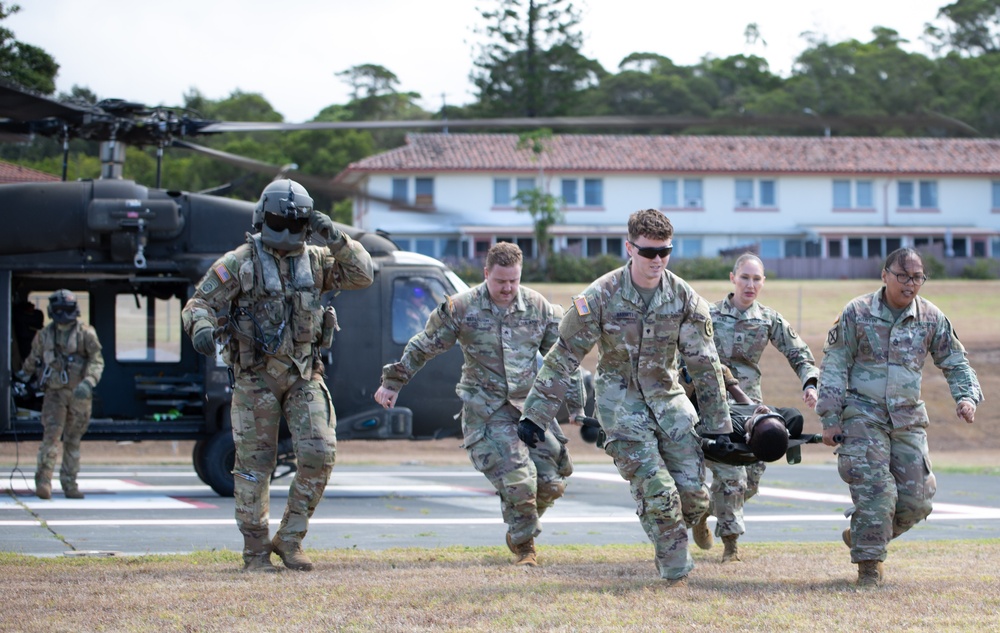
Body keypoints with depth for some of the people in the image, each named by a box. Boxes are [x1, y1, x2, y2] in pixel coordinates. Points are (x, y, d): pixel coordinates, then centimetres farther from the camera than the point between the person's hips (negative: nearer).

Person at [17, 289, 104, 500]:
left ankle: (69, 484, 13)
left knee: (73, 440, 6)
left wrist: (88, 382, -23)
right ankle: (43, 481, -16)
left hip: (79, 394, 0)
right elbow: (33, 359, 23)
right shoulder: (44, 335, 6)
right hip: (54, 392, 0)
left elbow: (97, 361, -8)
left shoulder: (86, 333, -2)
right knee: (51, 435, -14)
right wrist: (24, 374, 34)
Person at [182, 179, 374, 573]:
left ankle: (289, 540, 4)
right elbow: (200, 303, -6)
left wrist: (336, 240, -13)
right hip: (255, 375, -3)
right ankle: (255, 551, 10)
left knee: (319, 453, -9)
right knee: (255, 463, -1)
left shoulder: (315, 260, 6)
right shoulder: (240, 263, -5)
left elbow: (361, 276, 0)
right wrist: (202, 328, -29)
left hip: (303, 374, 3)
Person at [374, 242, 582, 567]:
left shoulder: (539, 307, 3)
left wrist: (576, 407, 10)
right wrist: (392, 383, 13)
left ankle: (521, 530, 29)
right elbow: (422, 348, 8)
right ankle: (524, 546, 5)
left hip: (533, 407, 3)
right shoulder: (461, 308, -4)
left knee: (551, 484, -1)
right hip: (487, 412, -3)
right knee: (518, 481, -17)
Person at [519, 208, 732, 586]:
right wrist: (534, 412, -8)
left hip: (667, 396, 3)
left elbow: (705, 364, 2)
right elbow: (564, 356, -8)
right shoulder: (601, 296, -14)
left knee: (693, 493, -4)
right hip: (621, 400, -3)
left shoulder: (684, 297, -5)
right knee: (657, 493, -14)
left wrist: (718, 424, 4)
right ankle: (676, 575, 0)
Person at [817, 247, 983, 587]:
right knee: (875, 489, -17)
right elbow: (833, 366, -2)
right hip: (863, 415, -4)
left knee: (916, 501, -1)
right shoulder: (857, 313, -4)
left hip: (909, 419, 4)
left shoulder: (931, 318, 4)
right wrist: (830, 419, -7)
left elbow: (956, 364, 13)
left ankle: (861, 537, 23)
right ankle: (869, 564, -6)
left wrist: (967, 396, -7)